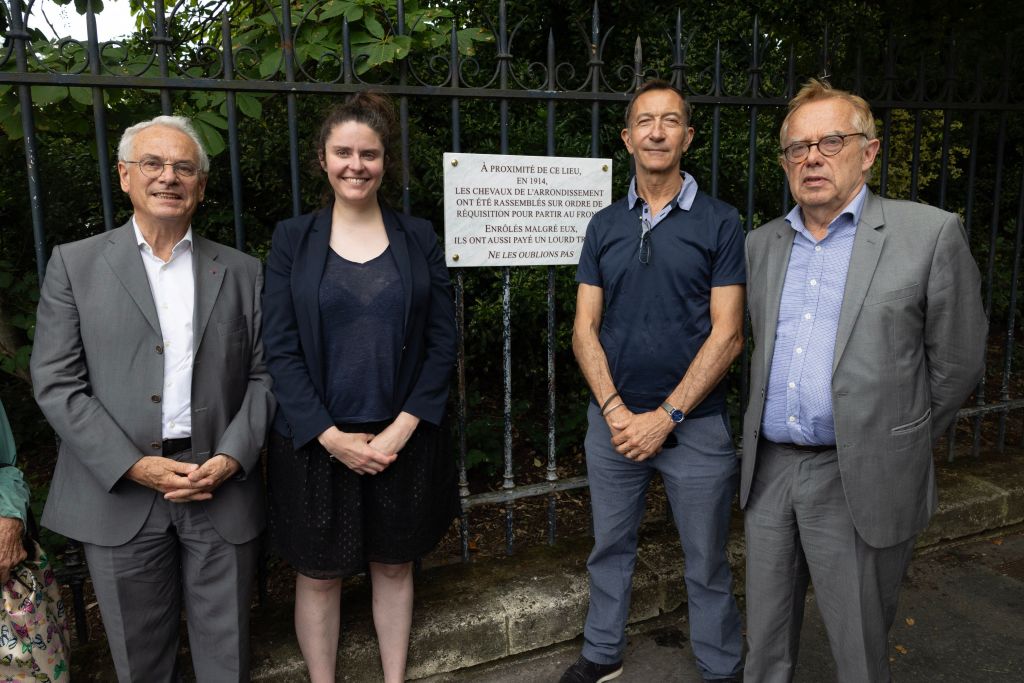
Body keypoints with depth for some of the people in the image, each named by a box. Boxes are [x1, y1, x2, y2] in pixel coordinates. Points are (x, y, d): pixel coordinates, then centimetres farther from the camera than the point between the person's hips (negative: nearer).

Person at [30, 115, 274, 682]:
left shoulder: (241, 272, 6)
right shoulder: (74, 264, 2)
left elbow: (263, 375, 5)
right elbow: (55, 383, -3)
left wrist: (232, 457, -9)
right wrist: (134, 467, -12)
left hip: (222, 489, 1)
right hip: (119, 490, 0)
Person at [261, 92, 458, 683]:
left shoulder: (419, 237, 2)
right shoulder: (293, 239, 0)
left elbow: (443, 341, -1)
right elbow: (280, 348, -4)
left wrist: (402, 428, -10)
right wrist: (331, 436, -13)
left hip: (402, 439, 1)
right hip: (318, 443, -1)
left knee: (394, 566, 16)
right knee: (319, 575, 11)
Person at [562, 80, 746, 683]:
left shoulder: (720, 223, -4)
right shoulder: (604, 226, 5)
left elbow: (727, 335, -9)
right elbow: (585, 328, 2)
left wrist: (665, 416, -15)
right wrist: (616, 410, -11)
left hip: (695, 423, -3)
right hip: (613, 419, 3)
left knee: (707, 565, 11)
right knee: (611, 549, 18)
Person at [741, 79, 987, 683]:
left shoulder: (930, 234, -7)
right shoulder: (761, 245, 8)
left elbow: (956, 363, -2)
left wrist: (899, 445, 6)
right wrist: (771, 431, 13)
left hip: (858, 482, -4)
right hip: (769, 471, 4)